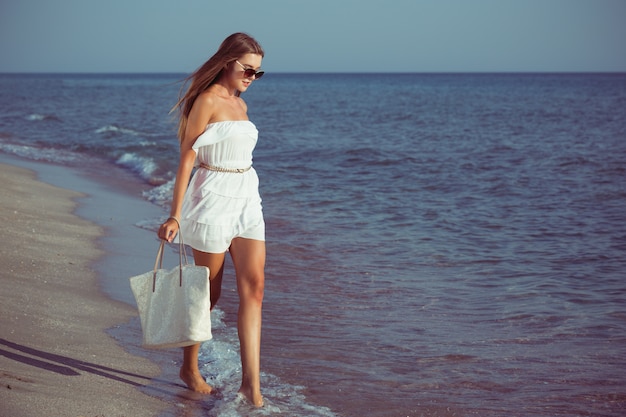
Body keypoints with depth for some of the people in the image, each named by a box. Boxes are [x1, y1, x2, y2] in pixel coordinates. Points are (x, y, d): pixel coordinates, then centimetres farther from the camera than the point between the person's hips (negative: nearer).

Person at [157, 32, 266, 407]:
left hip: (246, 200, 7)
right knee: (209, 292, 4)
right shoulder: (207, 101, -9)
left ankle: (251, 380, -6)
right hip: (213, 198, -7)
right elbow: (187, 159, -12)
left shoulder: (240, 105, 15)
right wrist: (175, 216, -15)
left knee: (254, 286, -4)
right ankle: (189, 368, 23)